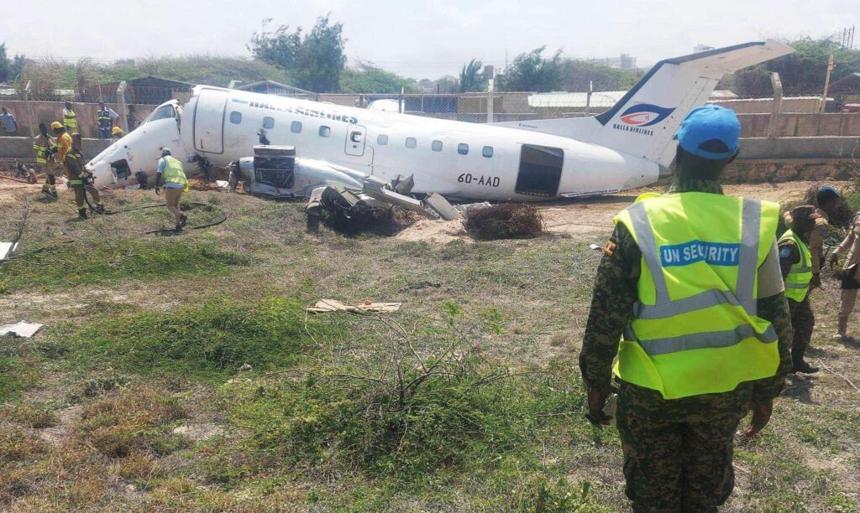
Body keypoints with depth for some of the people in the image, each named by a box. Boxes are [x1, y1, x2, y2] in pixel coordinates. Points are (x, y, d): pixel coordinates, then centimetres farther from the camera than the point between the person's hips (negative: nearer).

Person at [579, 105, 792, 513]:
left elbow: (606, 315, -12)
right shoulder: (756, 224, -8)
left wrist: (596, 382, 1)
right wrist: (767, 391, 12)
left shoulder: (638, 223, -15)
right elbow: (775, 318, -1)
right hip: (728, 387, 3)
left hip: (650, 389, -2)